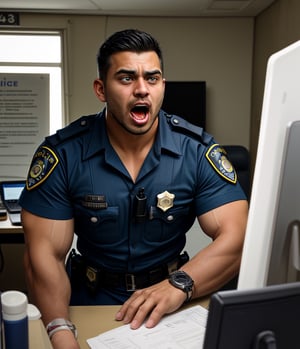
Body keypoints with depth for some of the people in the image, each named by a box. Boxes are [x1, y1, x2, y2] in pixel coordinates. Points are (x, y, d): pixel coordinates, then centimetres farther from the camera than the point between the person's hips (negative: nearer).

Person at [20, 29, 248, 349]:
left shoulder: (198, 151, -8)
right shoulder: (61, 154, -10)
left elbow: (236, 237, -13)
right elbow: (45, 253, -12)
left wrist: (179, 285, -30)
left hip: (174, 308, 1)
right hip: (89, 303, 0)